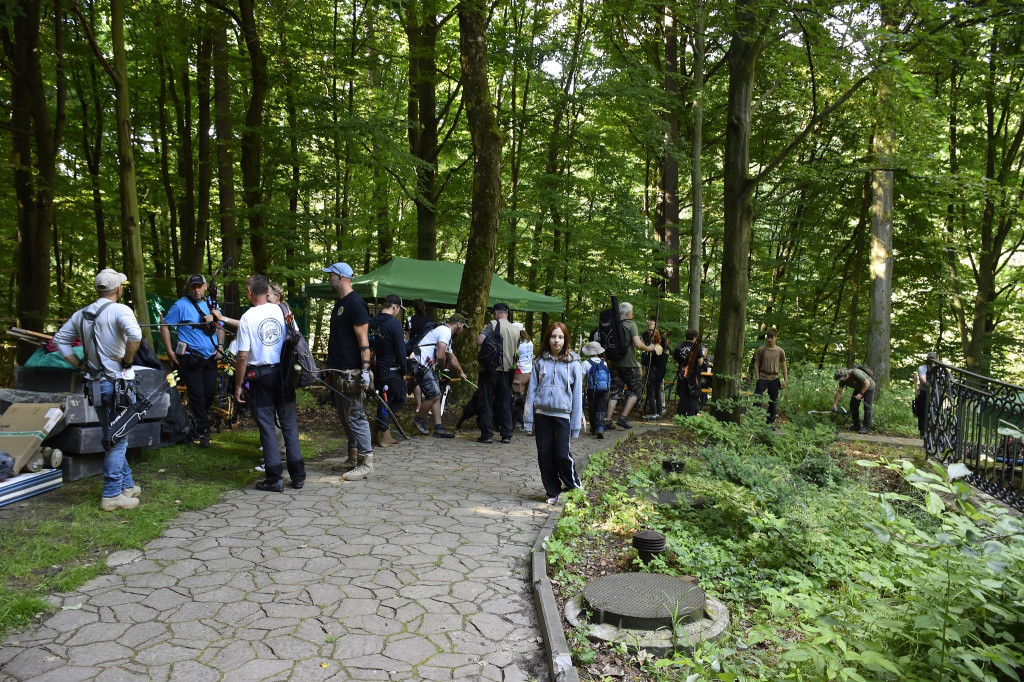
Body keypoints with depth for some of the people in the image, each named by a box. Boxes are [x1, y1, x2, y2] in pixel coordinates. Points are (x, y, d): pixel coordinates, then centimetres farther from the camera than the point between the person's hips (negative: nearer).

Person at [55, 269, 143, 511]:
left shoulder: (81, 314, 10)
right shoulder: (119, 310, -13)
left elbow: (59, 340, 17)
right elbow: (135, 335, -30)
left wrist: (79, 364, 13)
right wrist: (127, 360, -15)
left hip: (96, 383, 7)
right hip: (118, 383, -7)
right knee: (117, 439, 0)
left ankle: (127, 485, 29)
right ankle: (112, 496, 4)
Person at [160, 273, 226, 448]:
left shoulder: (211, 304, 11)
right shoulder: (181, 305, -5)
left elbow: (219, 326, 23)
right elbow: (165, 326, -3)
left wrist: (220, 345, 8)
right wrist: (170, 352, -8)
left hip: (210, 357, 5)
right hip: (190, 359, -5)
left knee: (211, 392, 6)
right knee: (197, 395, -5)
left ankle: (197, 418, 30)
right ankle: (203, 432, 3)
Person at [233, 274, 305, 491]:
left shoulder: (247, 318, -10)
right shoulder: (282, 310, 0)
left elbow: (242, 355, -11)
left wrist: (238, 385, -2)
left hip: (260, 377, -3)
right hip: (283, 372, 3)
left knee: (267, 427, 5)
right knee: (290, 424, 9)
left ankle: (274, 478, 8)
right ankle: (298, 476, 13)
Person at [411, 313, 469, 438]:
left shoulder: (445, 331, 24)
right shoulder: (445, 331, -12)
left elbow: (452, 357, 39)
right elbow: (440, 356, -22)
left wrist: (461, 373, 51)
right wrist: (442, 367, 0)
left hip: (426, 366, 11)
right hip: (421, 365, -11)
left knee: (436, 396, 9)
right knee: (434, 395, -9)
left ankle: (438, 428, 9)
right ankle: (419, 419, 12)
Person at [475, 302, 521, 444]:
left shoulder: (493, 324, -7)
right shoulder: (516, 330, 9)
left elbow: (479, 341, -16)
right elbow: (516, 352, 15)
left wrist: (478, 335, 4)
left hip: (490, 369, -5)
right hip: (507, 369, 5)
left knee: (487, 402, 2)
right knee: (505, 403, 11)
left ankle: (487, 434, 1)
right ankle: (507, 435, 12)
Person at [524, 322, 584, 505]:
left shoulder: (573, 364, 1)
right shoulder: (540, 362, 7)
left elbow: (577, 394, 2)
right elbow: (532, 389, 9)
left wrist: (576, 423, -1)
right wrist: (529, 418, 5)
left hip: (562, 413, -3)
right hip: (541, 413, 3)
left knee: (562, 454, -8)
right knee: (545, 455, 5)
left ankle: (574, 486, 17)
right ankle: (553, 492, 20)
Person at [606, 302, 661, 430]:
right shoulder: (631, 324, -9)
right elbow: (638, 345, -18)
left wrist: (609, 360, 23)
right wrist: (650, 348, -1)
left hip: (614, 363, 5)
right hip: (628, 363, -5)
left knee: (616, 391, 10)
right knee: (635, 390, 9)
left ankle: (608, 420, 4)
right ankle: (623, 417, 1)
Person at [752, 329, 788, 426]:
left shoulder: (780, 351, 3)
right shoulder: (761, 350, -1)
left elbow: (783, 365, 9)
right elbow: (756, 363, 2)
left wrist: (785, 380, 4)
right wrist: (757, 378, -4)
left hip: (774, 379, 2)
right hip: (762, 377, -2)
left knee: (773, 401, 8)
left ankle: (770, 422, 18)